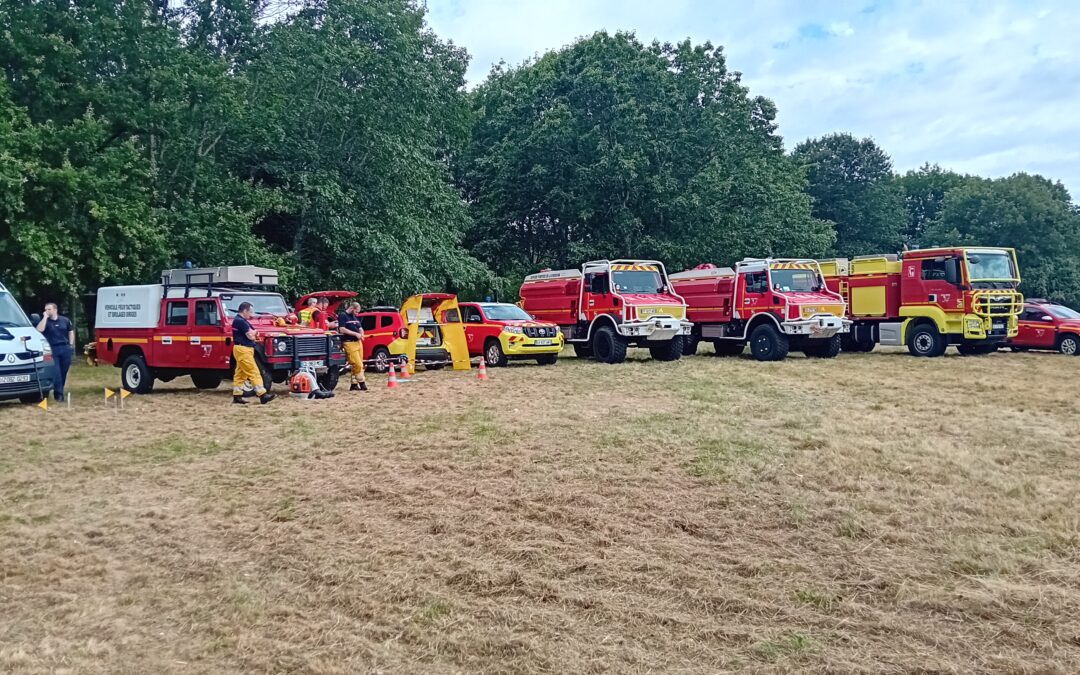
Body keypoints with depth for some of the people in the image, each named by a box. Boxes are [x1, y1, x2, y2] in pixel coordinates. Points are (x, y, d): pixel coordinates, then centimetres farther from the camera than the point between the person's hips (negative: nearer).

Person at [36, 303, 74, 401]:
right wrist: (45, 317, -14)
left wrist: (71, 345, 8)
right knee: (56, 372, -8)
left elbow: (71, 332, 18)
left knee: (63, 372, 6)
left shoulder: (65, 320, 9)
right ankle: (58, 393, -7)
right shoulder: (45, 321, 3)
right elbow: (39, 329, -18)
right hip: (52, 349, -2)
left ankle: (60, 391, 19)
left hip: (65, 348, 2)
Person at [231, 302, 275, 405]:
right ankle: (262, 395, -15)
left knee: (240, 374, 11)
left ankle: (237, 396, 13)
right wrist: (252, 333, 4)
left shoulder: (241, 320, 17)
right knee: (253, 372, -12)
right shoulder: (240, 321, -16)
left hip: (243, 349, 11)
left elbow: (252, 333, 17)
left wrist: (251, 332, -3)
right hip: (243, 350, -11)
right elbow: (251, 336, -16)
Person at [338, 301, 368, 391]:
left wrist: (361, 334, 0)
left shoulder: (355, 317, 19)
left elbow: (360, 328, 24)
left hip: (358, 342, 8)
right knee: (357, 364, -12)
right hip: (349, 343, -8)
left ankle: (354, 385, 12)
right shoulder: (343, 316, -5)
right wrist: (356, 334, -14)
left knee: (356, 365, 7)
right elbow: (342, 330, -15)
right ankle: (362, 383, -6)